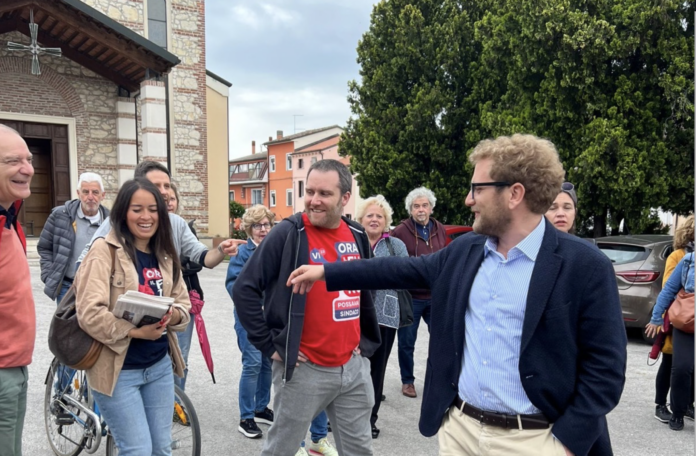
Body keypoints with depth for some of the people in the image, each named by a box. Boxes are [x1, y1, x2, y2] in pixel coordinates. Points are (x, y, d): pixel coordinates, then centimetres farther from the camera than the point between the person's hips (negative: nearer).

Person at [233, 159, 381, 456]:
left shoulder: (357, 236, 5)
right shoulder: (288, 234, -13)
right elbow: (244, 289, -13)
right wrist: (269, 345, -12)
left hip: (354, 366, 5)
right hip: (305, 369, -5)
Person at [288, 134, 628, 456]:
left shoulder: (585, 266, -13)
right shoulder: (464, 251, 3)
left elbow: (606, 365, -11)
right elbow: (404, 269, 11)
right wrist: (326, 272, 11)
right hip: (459, 426, 5)